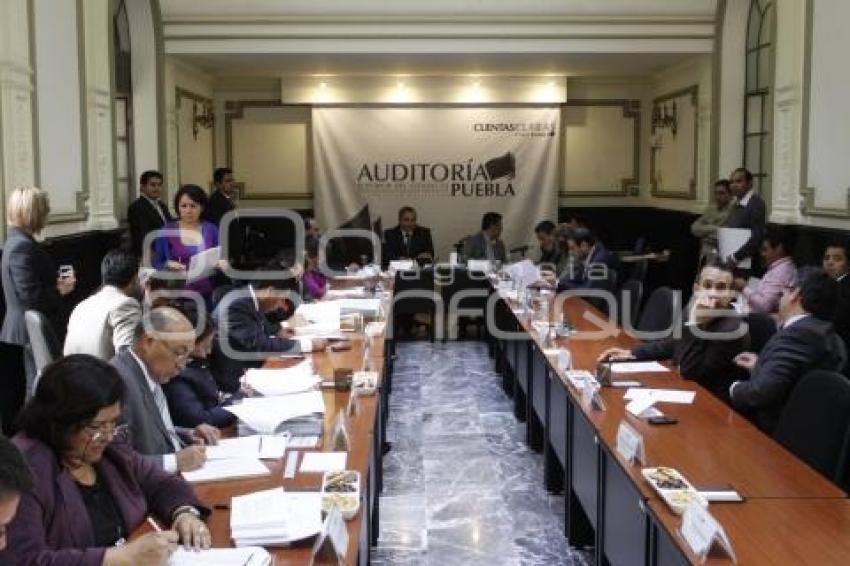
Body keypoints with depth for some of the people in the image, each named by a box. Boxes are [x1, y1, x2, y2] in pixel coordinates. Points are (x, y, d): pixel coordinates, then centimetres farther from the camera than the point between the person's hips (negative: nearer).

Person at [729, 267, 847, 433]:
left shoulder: (796, 334, -22)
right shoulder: (825, 333, 6)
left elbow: (763, 391, -30)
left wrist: (735, 389, -11)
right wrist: (760, 366, 17)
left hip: (775, 430, -9)